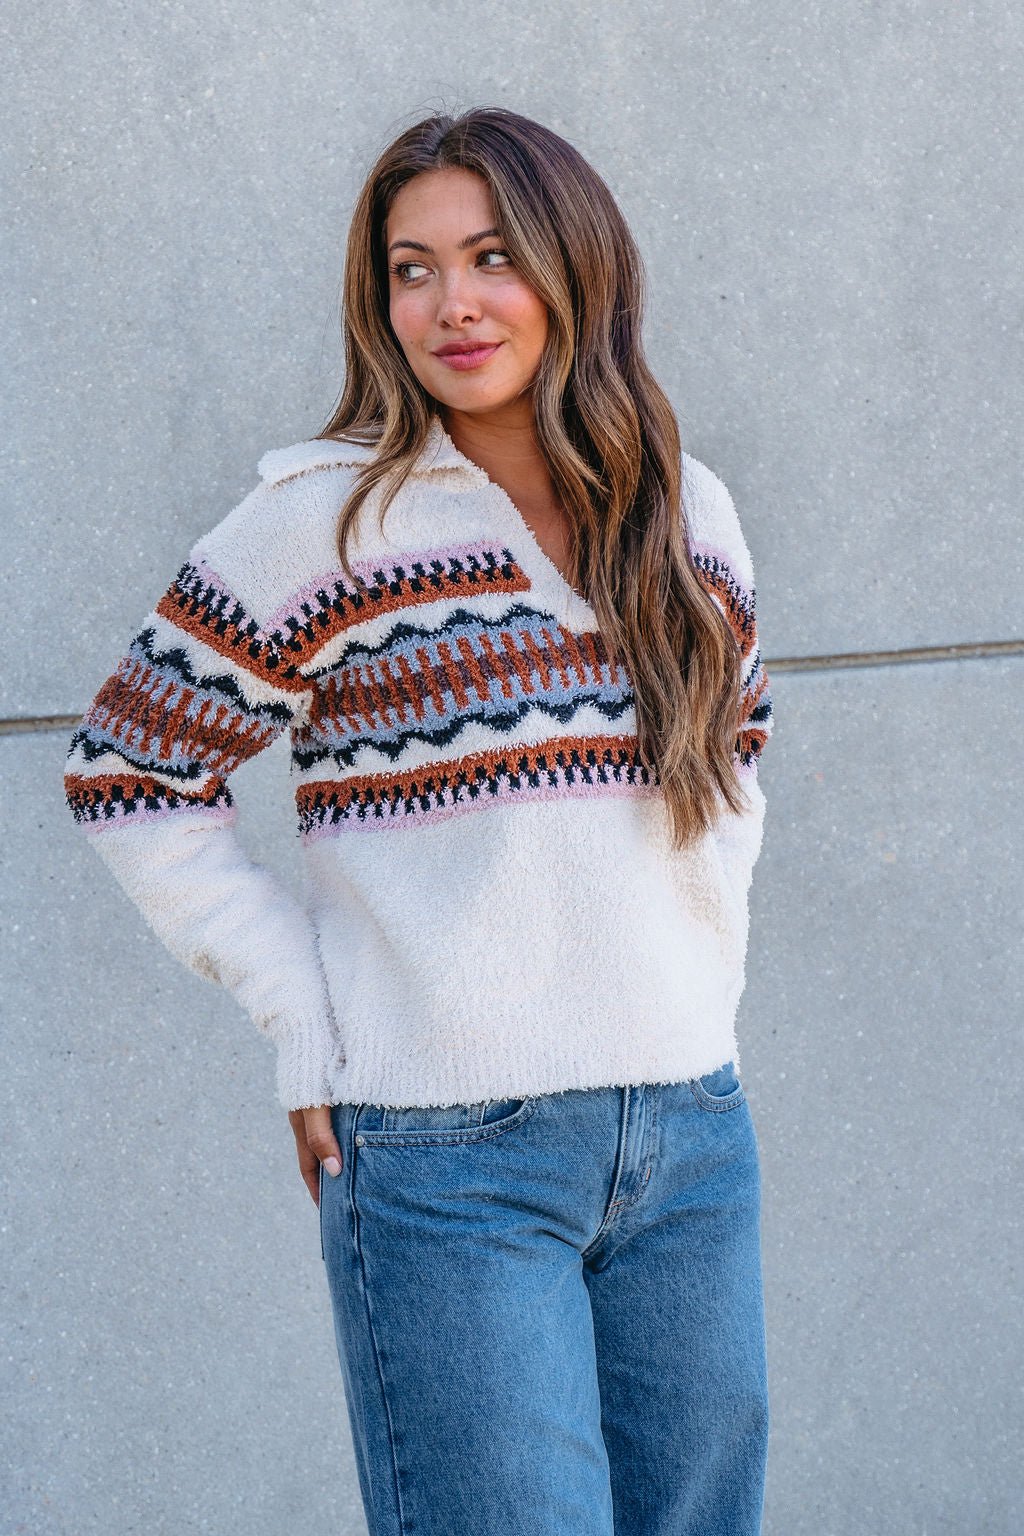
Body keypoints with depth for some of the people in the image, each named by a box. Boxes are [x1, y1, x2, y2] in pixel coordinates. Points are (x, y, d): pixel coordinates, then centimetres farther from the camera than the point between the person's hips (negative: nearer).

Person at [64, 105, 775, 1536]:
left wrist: (706, 957, 10)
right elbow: (129, 778, -3)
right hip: (448, 1159, -5)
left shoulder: (689, 511, 8)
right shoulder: (327, 519, -7)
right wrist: (304, 1013, -7)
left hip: (691, 1136, 5)